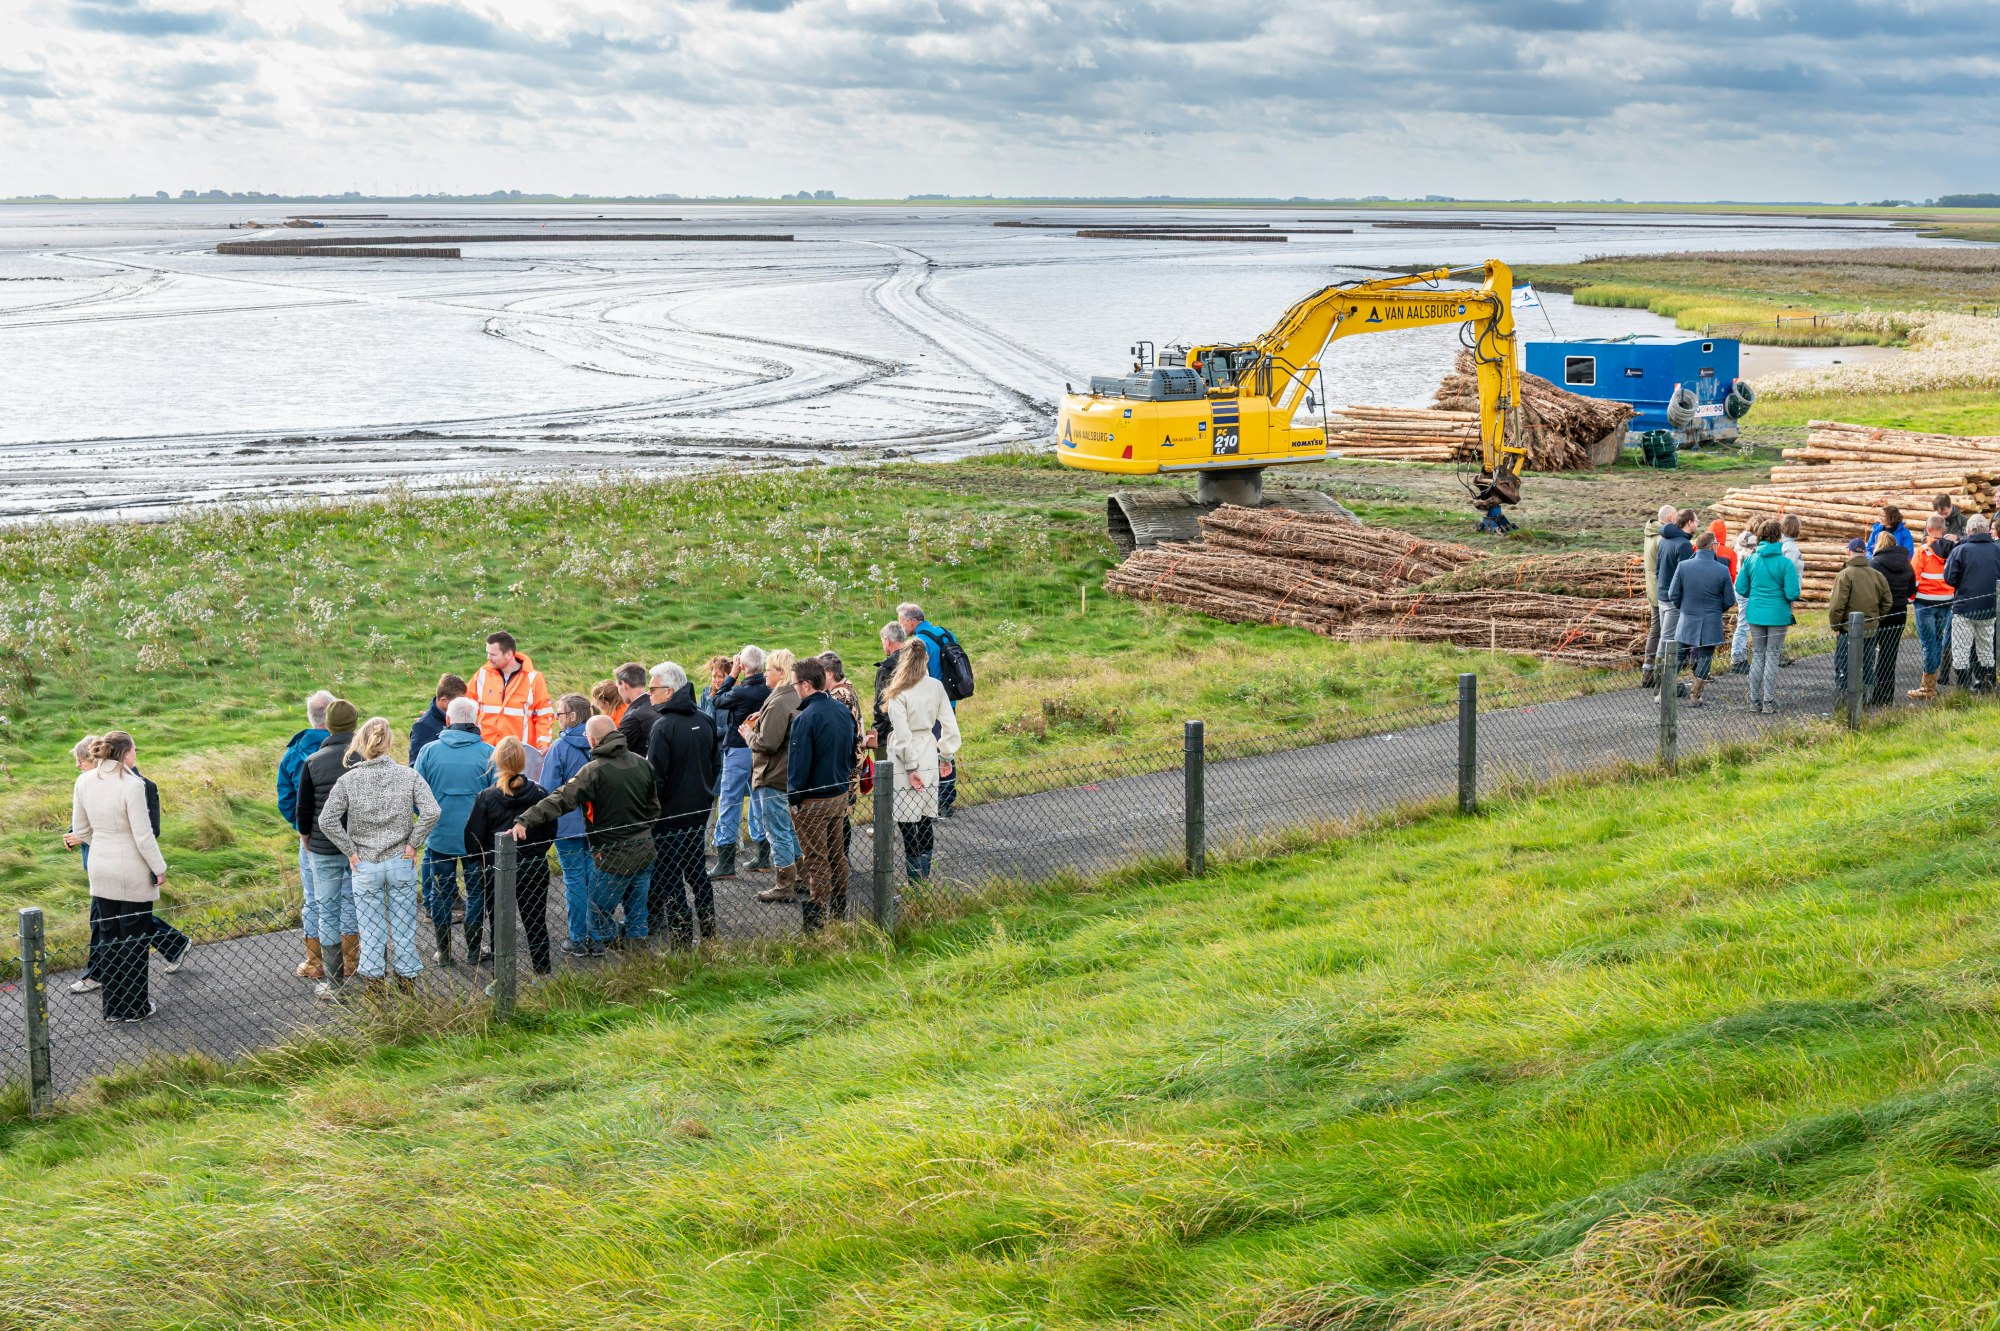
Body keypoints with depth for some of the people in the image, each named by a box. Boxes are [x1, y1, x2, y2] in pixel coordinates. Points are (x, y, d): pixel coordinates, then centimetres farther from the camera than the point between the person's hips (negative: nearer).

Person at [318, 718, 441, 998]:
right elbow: (431, 811, -14)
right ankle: (407, 978, 20)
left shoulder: (348, 780, -7)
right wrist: (413, 844, -4)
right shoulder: (407, 775, -5)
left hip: (365, 866, 0)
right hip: (401, 861, 0)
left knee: (371, 928, 11)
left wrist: (350, 851, -4)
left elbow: (328, 820, -13)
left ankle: (373, 980, 19)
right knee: (403, 924, 11)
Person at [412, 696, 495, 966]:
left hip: (440, 836, 1)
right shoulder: (488, 753, -9)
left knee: (441, 894, 13)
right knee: (477, 893, 13)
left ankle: (443, 952, 17)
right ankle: (474, 951, 17)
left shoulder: (429, 751, -7)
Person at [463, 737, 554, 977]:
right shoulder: (539, 794, -8)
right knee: (536, 921, 16)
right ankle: (543, 969, 25)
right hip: (534, 867, 2)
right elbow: (550, 832, 2)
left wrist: (485, 860, 8)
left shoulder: (485, 798, -14)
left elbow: (473, 839, -10)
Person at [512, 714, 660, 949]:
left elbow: (561, 800, -28)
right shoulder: (641, 763, 3)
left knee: (600, 915, 7)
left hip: (613, 857, -7)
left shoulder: (594, 771, -18)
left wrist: (525, 821, -34)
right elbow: (654, 808, 13)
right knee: (637, 912, 17)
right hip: (644, 851, 7)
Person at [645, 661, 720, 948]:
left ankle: (682, 940, 3)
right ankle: (709, 932, 25)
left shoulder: (663, 726, -19)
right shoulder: (704, 721, 4)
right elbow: (716, 765, 14)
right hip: (700, 811, 7)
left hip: (670, 814, -7)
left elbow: (654, 775, -19)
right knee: (697, 870, 19)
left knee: (670, 879, 1)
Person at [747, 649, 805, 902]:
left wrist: (748, 734, -7)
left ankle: (784, 886, 4)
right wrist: (758, 725, 8)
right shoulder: (796, 699, 8)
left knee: (777, 833, -1)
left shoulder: (778, 703, -22)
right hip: (791, 774, 10)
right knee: (790, 828, 19)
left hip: (773, 778, -10)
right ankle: (798, 878, 27)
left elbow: (767, 743, -25)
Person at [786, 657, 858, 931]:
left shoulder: (805, 718, -20)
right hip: (840, 795, 7)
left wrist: (793, 800, -9)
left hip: (812, 802, -7)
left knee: (816, 862, -1)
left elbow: (798, 764, -19)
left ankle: (816, 922, 4)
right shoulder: (843, 711, 5)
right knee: (837, 857, 17)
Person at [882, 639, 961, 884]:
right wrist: (946, 754, 14)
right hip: (929, 756, 6)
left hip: (906, 757, -6)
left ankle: (915, 880, 1)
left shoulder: (898, 693, -14)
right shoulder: (936, 687, 1)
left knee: (906, 821, 0)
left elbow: (902, 734, -17)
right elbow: (949, 725, 4)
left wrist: (910, 767, -12)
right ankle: (925, 875, 17)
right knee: (925, 817, 14)